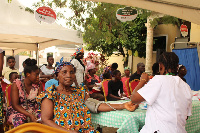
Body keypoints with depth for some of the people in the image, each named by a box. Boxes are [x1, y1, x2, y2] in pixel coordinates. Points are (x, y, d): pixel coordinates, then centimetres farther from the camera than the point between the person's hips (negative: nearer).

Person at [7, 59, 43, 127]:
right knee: (20, 120, -36)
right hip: (17, 111, -3)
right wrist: (29, 115, -24)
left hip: (34, 111, 3)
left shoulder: (38, 85, 3)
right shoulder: (16, 84, -7)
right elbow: (15, 105, -12)